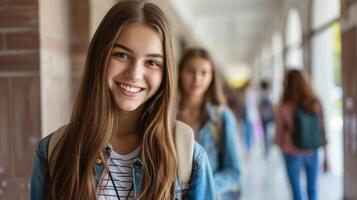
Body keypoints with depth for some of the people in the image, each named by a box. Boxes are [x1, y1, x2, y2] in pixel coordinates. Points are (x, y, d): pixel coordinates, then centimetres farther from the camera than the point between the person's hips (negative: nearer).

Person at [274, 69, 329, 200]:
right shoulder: (315, 104, -7)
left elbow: (279, 134, -6)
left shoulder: (283, 108, -14)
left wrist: (282, 148, 15)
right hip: (312, 153, 2)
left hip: (293, 154, -2)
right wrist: (325, 156, 7)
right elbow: (322, 132, -3)